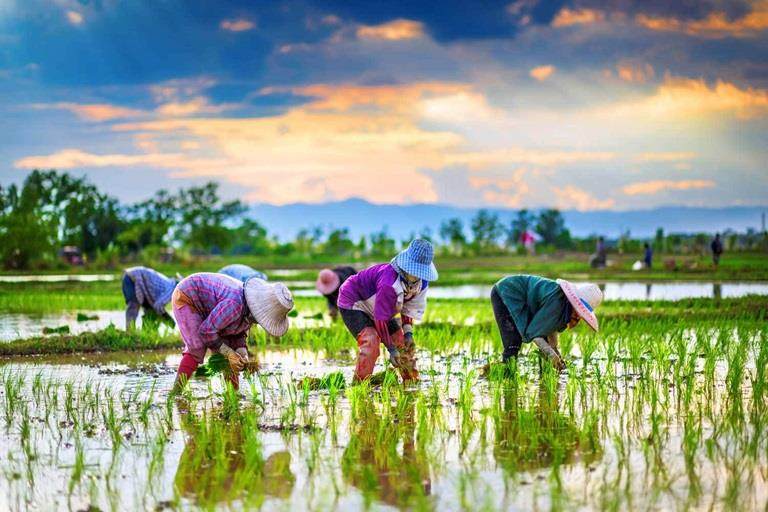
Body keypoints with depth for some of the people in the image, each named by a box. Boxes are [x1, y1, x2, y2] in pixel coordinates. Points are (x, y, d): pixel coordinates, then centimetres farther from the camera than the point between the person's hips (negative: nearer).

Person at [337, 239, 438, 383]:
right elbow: (380, 319, -34)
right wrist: (391, 349, -30)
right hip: (353, 303, -8)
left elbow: (410, 309, 2)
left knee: (402, 341, 6)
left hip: (373, 307, 9)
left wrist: (408, 333, -13)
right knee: (370, 340, -30)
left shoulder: (421, 283, -14)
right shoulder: (389, 283, -41)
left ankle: (412, 381, 21)